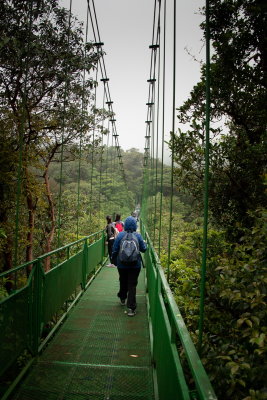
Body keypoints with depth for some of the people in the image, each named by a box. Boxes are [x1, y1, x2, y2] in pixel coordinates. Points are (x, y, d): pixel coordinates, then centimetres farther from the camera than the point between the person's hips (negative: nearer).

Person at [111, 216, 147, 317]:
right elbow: (143, 249, 2)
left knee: (123, 282, 22)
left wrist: (114, 261, 11)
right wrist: (144, 243, 23)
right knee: (132, 285, 2)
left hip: (122, 264, 1)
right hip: (135, 265, -1)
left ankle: (122, 299, 44)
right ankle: (131, 308, -3)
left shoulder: (120, 235, -6)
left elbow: (115, 250, -3)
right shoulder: (138, 236, -6)